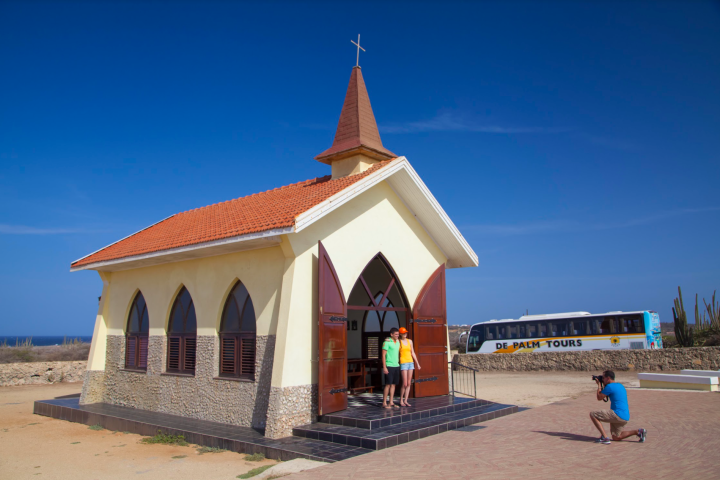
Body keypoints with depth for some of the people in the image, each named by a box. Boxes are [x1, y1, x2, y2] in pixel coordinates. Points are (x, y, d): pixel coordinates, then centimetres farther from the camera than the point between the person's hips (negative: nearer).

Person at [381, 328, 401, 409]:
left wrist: (399, 364, 15)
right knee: (388, 384, -5)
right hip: (389, 366, -7)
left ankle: (391, 403, 13)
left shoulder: (398, 342, 14)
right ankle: (384, 403, 3)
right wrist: (384, 367, -15)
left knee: (393, 384, 8)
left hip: (396, 366, 7)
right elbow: (383, 355, -10)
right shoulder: (387, 342, -8)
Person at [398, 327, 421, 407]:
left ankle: (405, 401, 11)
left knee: (409, 383, 4)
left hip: (410, 362, 5)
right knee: (404, 384, -8)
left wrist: (417, 363, 14)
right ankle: (401, 400, 9)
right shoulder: (398, 341, -1)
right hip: (403, 363, -5)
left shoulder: (410, 341, 12)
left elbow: (413, 353, 15)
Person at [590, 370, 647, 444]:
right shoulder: (620, 386, 17)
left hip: (618, 415, -10)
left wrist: (599, 385, 7)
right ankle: (638, 432, 11)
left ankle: (604, 438, -12)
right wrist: (602, 385, 24)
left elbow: (599, 398, -4)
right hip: (625, 417, 10)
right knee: (616, 438, 22)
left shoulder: (610, 386, -13)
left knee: (593, 414, -9)